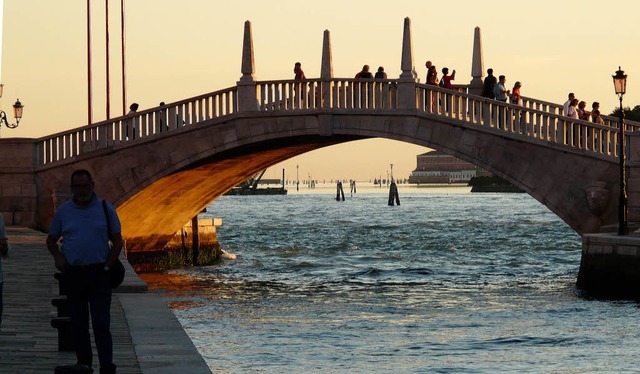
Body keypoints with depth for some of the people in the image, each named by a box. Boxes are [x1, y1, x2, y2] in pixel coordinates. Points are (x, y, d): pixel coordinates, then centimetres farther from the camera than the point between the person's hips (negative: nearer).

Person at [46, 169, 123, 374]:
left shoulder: (105, 209, 3)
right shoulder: (63, 211, 7)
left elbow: (117, 242, 6)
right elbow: (51, 240, 16)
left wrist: (107, 266, -5)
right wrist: (58, 257, -3)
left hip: (99, 273, -3)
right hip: (73, 274, 3)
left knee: (101, 323, -9)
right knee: (78, 324, 7)